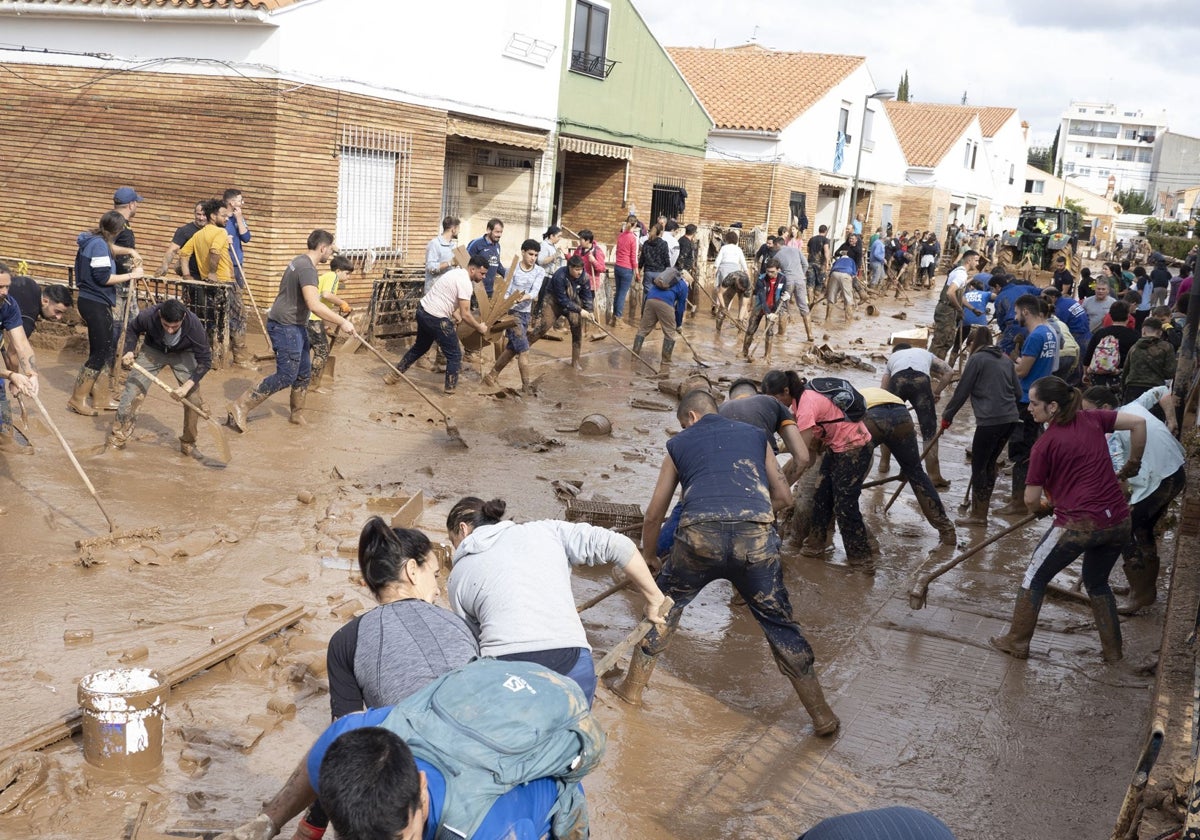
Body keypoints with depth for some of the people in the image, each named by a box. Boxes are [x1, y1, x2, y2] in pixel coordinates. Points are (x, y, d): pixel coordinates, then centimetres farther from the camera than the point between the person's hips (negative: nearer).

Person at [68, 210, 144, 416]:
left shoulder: (93, 241, 13)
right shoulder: (99, 244, -17)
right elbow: (104, 278, -21)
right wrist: (131, 275, -13)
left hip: (94, 302, 10)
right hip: (96, 304, -10)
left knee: (105, 350, 14)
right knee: (100, 353, -4)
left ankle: (101, 397, 20)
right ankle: (77, 399, 3)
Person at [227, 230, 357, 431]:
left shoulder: (302, 262, 11)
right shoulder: (307, 269, -22)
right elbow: (314, 305, -34)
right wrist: (342, 321, -31)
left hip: (295, 326, 10)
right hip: (285, 326, -10)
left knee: (304, 373, 15)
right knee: (286, 375, -8)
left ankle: (297, 413, 29)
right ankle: (240, 407, -6)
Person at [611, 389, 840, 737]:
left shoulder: (679, 444, 25)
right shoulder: (756, 435, 28)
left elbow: (654, 514, 28)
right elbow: (784, 497, 26)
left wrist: (646, 557, 44)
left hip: (700, 536, -1)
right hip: (757, 537, 1)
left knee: (664, 606, 24)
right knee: (779, 623, 15)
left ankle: (632, 688, 33)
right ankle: (822, 716, 18)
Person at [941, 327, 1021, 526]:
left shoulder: (976, 359, -3)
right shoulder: (1005, 360, 17)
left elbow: (961, 392, -3)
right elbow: (1018, 392, 17)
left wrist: (947, 416, 7)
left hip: (990, 420, -7)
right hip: (1010, 419, 7)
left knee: (978, 466, 3)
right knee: (989, 464, 17)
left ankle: (978, 515, 7)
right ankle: (981, 510, 22)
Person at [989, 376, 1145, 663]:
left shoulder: (1044, 445, -8)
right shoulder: (1091, 419, 5)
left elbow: (1031, 501, -4)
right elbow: (1138, 423, 3)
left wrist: (1044, 508, 19)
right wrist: (1132, 465, 16)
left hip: (1079, 524, -6)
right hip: (1118, 521, 6)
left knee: (1035, 578, 15)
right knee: (1097, 584, 29)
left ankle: (1017, 642, 24)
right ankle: (1113, 650, 33)